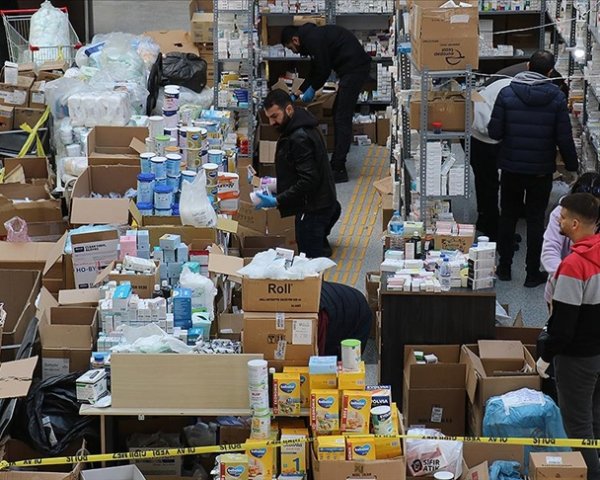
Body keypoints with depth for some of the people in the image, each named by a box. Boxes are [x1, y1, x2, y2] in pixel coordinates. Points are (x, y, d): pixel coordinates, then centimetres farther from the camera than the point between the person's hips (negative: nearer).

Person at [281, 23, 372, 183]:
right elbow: (316, 70, 28)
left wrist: (312, 89, 2)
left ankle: (339, 170, -10)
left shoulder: (314, 39, -14)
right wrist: (299, 92, 29)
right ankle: (337, 164, 19)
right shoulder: (311, 36, 19)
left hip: (355, 68, -11)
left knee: (342, 118, -10)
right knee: (338, 114, 15)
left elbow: (324, 70, -14)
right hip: (352, 69, 11)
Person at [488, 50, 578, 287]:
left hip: (511, 167, 1)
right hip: (542, 170, 0)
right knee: (536, 220, 9)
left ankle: (504, 268, 23)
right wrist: (572, 165, 4)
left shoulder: (507, 93, -10)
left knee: (508, 217, 15)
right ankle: (533, 273, 14)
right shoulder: (557, 98, -9)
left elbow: (494, 132, -9)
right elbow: (564, 138, -9)